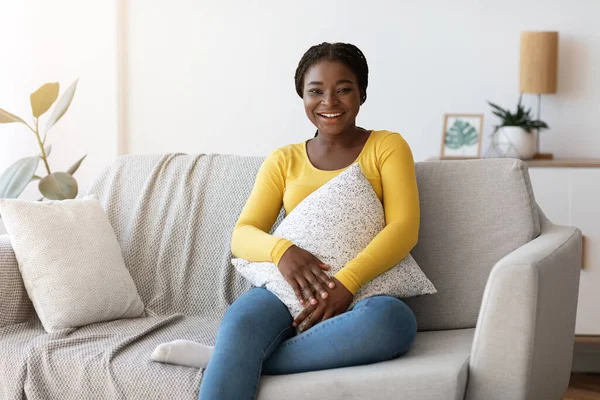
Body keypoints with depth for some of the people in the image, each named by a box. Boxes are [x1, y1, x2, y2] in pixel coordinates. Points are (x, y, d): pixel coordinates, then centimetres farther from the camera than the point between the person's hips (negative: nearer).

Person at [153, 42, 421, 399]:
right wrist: (281, 250, -16)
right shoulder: (283, 161, 17)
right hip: (291, 290, 1)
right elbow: (242, 235, 8)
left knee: (394, 319, -38)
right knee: (241, 320, -34)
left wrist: (346, 282, -21)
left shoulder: (387, 147, 10)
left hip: (362, 296, -1)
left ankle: (226, 358, -31)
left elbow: (404, 228, -4)